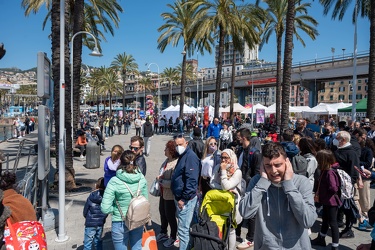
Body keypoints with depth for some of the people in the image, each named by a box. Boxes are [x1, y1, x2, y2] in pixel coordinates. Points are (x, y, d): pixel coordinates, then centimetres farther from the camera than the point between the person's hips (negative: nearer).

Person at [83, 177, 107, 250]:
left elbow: (85, 211, -4)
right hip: (101, 223, 3)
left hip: (90, 223, -3)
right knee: (98, 241, 20)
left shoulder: (91, 197, -12)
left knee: (87, 244, 5)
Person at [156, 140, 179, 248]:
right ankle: (163, 233, 48)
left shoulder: (176, 164, -27)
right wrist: (160, 178, -2)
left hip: (171, 195, -8)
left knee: (170, 216, 10)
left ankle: (173, 237, 34)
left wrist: (161, 180, -18)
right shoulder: (167, 160, 0)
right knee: (162, 213, 24)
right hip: (163, 193, 8)